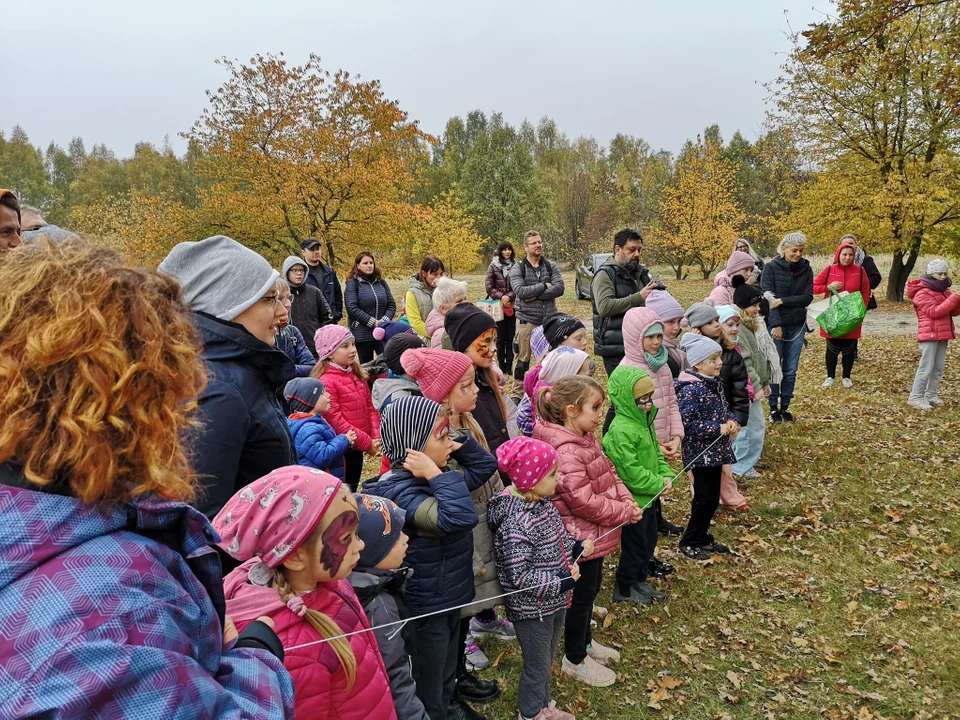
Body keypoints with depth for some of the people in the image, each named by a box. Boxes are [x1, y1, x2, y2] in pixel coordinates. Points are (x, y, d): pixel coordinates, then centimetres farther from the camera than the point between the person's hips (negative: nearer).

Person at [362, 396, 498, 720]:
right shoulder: (402, 492, -31)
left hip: (449, 593, 9)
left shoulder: (432, 479, -3)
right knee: (429, 675, 16)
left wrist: (458, 443, -7)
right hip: (427, 602, -9)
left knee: (449, 661, 31)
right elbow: (460, 518, -44)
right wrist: (437, 475, -38)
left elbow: (485, 464, 7)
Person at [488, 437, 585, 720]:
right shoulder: (516, 524, -33)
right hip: (531, 608, -8)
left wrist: (576, 547, -3)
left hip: (554, 601, 8)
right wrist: (561, 581, -26)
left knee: (546, 661, 28)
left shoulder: (543, 503, -4)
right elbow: (519, 577, -29)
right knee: (536, 666, 15)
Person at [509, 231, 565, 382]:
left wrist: (534, 295, -15)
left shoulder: (551, 266, 7)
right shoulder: (517, 269, 0)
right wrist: (544, 286, -12)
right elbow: (520, 291, -17)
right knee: (523, 359, 4)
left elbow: (559, 288, -9)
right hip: (527, 320, -2)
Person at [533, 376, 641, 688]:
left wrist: (626, 499, -5)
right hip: (580, 538, -10)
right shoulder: (565, 452, -30)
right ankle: (575, 660, 30)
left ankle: (585, 641, 47)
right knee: (582, 594, 9)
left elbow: (609, 474, 12)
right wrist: (625, 513, -18)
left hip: (595, 535, 10)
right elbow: (583, 501, -29)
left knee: (591, 587, 25)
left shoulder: (588, 438, 3)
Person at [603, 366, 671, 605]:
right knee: (635, 546, 6)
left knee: (649, 540, 22)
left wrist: (666, 476, -2)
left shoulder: (645, 420, 4)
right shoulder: (621, 430, -27)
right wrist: (658, 484, -18)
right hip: (632, 500, -9)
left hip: (648, 497, 9)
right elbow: (630, 471, -28)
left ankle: (639, 580, 41)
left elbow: (656, 452, 14)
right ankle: (624, 590, 26)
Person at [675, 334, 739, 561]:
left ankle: (703, 538, 31)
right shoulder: (691, 389, -21)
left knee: (712, 497, 16)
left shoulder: (715, 383, 6)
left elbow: (724, 408, 19)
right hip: (700, 453, -8)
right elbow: (685, 423, -24)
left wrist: (731, 421, -3)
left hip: (715, 451, 8)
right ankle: (689, 542, 16)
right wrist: (717, 428, -22)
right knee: (705, 498, 0)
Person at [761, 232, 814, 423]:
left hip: (797, 326, 3)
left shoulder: (806, 269, 3)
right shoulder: (771, 267, -7)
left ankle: (785, 406, 18)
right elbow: (768, 297, -13)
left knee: (791, 370, 7)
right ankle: (773, 407, 15)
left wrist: (783, 301, -17)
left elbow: (807, 298, -4)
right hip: (775, 325, -3)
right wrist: (776, 325, -19)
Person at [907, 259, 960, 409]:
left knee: (939, 367, 10)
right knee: (926, 367, -9)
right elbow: (934, 312, -20)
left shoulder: (944, 291, 16)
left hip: (943, 334, 8)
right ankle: (915, 397, -4)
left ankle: (931, 395, 18)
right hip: (929, 335, -8)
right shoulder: (922, 292, -10)